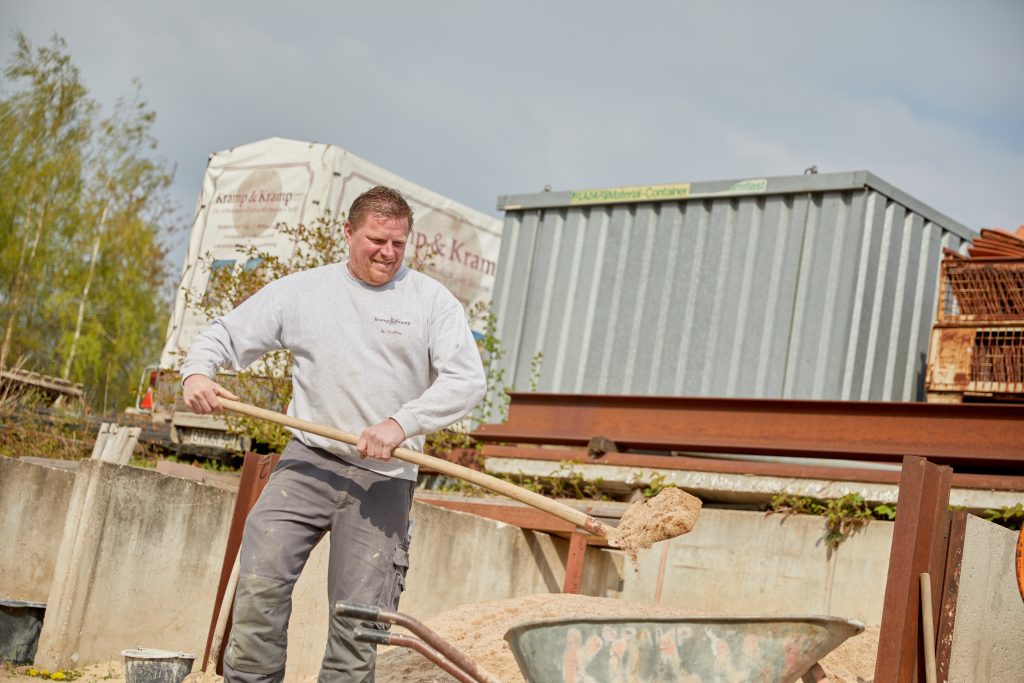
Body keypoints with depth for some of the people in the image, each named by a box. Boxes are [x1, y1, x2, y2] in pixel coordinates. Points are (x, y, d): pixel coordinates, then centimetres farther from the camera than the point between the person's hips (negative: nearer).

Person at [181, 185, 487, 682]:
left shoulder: (432, 301, 2)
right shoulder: (300, 291, 8)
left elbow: (467, 381, -8)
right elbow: (225, 334, 13)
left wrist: (401, 424, -22)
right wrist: (196, 372, -9)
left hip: (384, 478, -1)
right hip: (309, 460, 1)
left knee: (358, 615, -2)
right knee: (261, 579, -14)